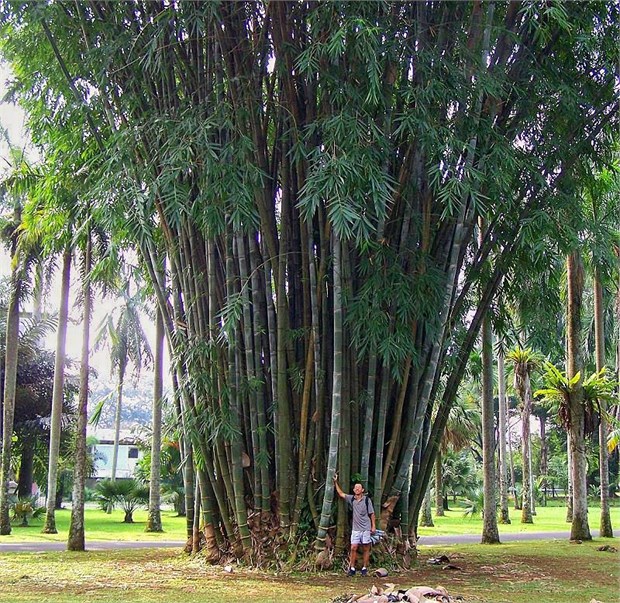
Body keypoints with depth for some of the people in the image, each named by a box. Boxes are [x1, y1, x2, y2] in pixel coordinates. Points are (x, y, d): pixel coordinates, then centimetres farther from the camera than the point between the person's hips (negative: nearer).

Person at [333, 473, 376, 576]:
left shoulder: (367, 500, -4)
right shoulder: (351, 499, 5)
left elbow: (371, 514, 1)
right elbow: (341, 493, 14)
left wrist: (373, 526, -1)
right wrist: (335, 482, 11)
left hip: (366, 529, -2)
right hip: (355, 529, 2)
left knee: (366, 549, 4)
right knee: (353, 548, -4)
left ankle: (364, 568, 12)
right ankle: (352, 568, 2)